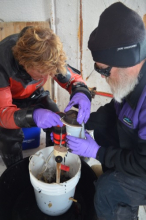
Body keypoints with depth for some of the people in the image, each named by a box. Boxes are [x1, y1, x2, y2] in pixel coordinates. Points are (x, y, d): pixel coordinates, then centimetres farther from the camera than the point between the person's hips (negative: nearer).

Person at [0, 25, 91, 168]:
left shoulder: (48, 57, -29)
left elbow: (73, 77, -19)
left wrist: (81, 93, -44)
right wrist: (33, 115, -60)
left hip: (33, 95, 3)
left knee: (58, 126, -8)